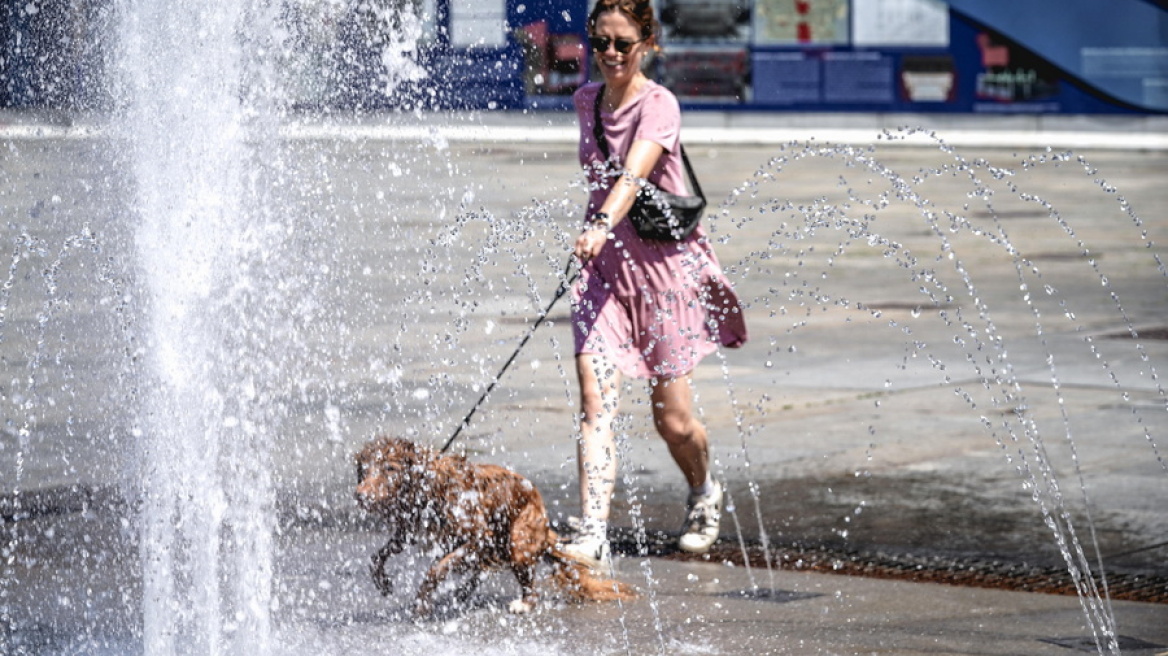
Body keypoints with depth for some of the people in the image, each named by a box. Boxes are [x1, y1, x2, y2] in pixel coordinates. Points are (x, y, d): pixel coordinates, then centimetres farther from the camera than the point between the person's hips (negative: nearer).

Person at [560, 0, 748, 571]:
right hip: (604, 263, 4)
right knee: (595, 403, -15)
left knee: (673, 420, 4)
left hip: (663, 259, -4)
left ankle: (703, 493, 37)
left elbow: (634, 174, -32)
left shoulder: (658, 106, -14)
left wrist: (603, 226, -48)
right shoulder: (586, 100, 6)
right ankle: (592, 537, -24)